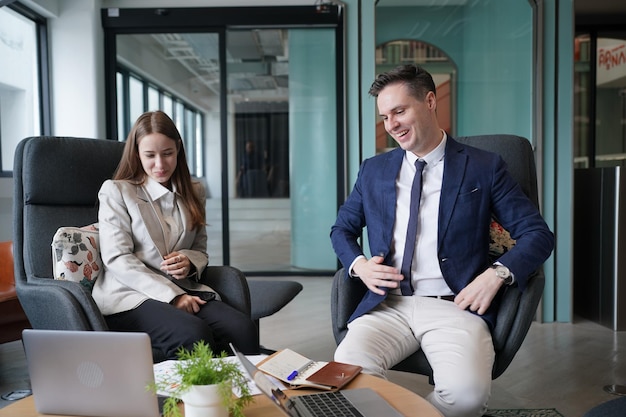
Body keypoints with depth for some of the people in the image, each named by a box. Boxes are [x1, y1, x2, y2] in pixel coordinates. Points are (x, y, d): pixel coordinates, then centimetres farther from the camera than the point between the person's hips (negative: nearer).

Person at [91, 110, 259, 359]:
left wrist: (189, 263, -4)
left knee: (244, 329, -27)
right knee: (194, 334, -35)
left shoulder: (193, 192, 18)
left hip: (183, 291, 4)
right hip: (130, 295, -4)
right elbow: (117, 259, -5)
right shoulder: (115, 191, 5)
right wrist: (172, 295, -14)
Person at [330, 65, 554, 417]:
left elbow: (538, 234, 4)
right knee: (348, 368, -28)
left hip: (454, 307, -2)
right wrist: (359, 264, 0)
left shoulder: (484, 167, 5)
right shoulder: (374, 170, 15)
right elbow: (342, 229, 23)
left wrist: (496, 274, -15)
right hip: (388, 305, 2)